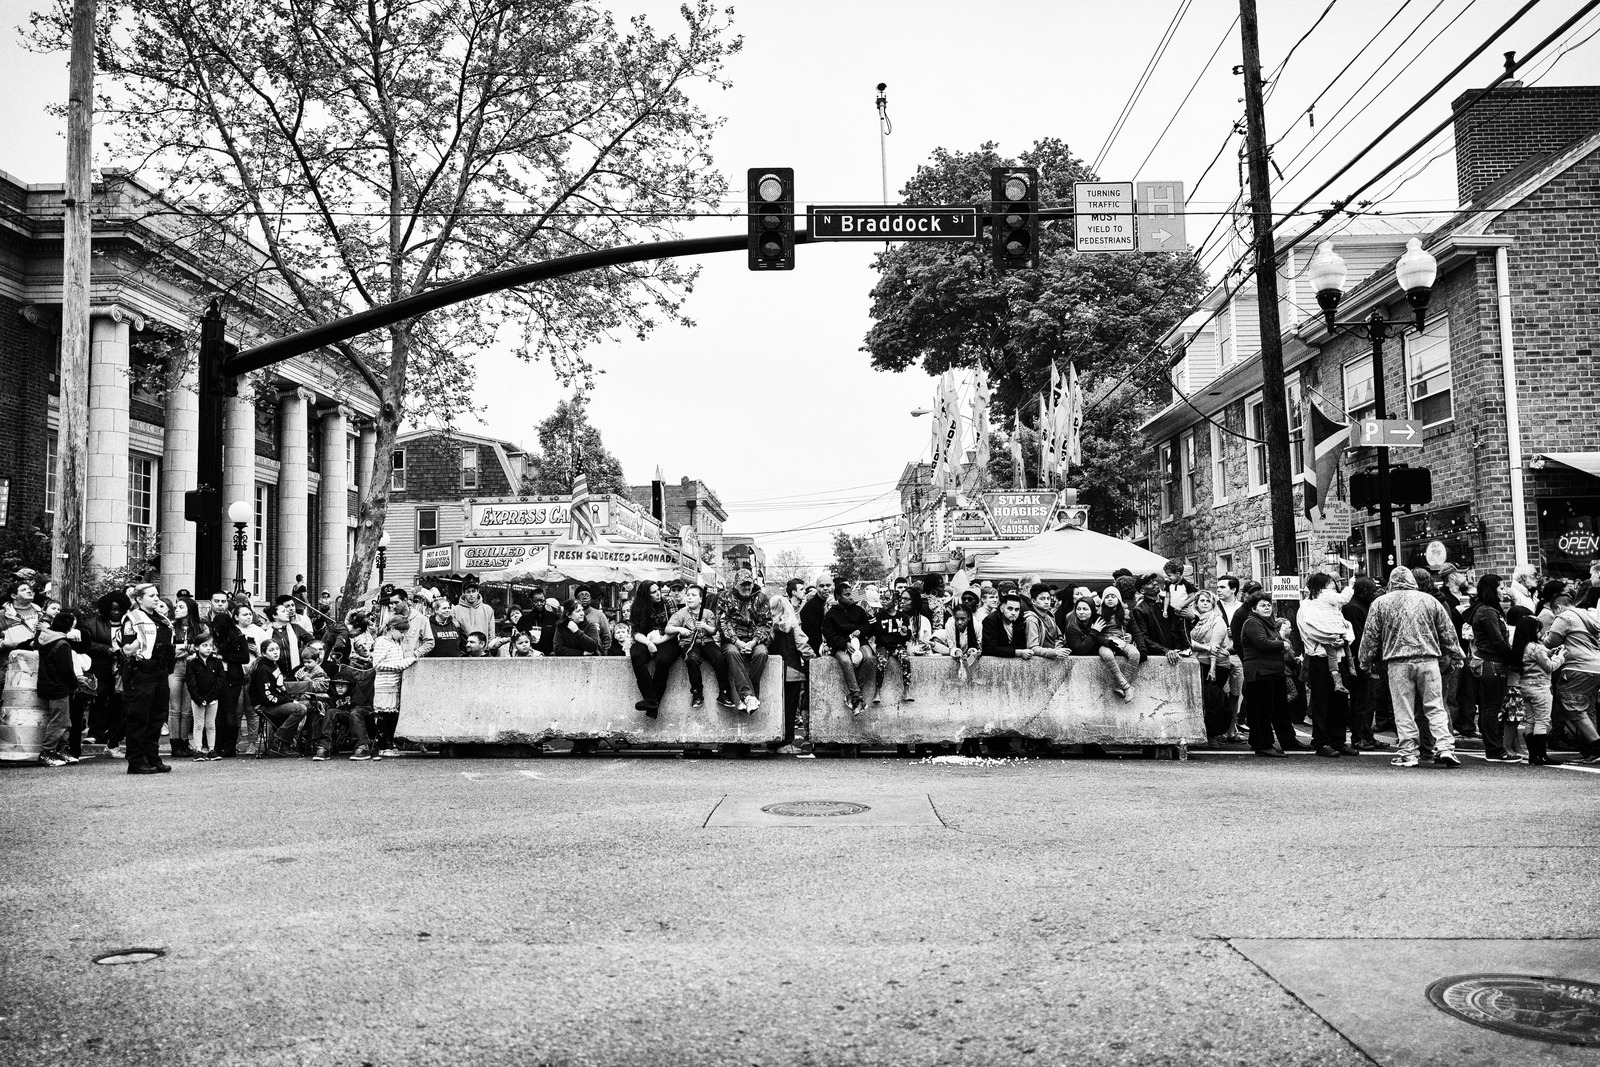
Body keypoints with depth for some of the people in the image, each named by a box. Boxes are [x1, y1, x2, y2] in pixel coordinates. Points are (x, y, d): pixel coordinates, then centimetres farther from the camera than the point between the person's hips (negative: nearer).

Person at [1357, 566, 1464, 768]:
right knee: (1435, 707, 8)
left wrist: (1366, 663, 16)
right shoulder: (1429, 600, 8)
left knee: (1404, 712, 4)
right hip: (1428, 660, 1)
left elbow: (1370, 636, 6)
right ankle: (1444, 748, 0)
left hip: (1397, 663, -1)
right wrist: (1456, 655, 25)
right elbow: (1447, 631, 14)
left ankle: (1408, 754, 5)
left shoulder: (1380, 603, 4)